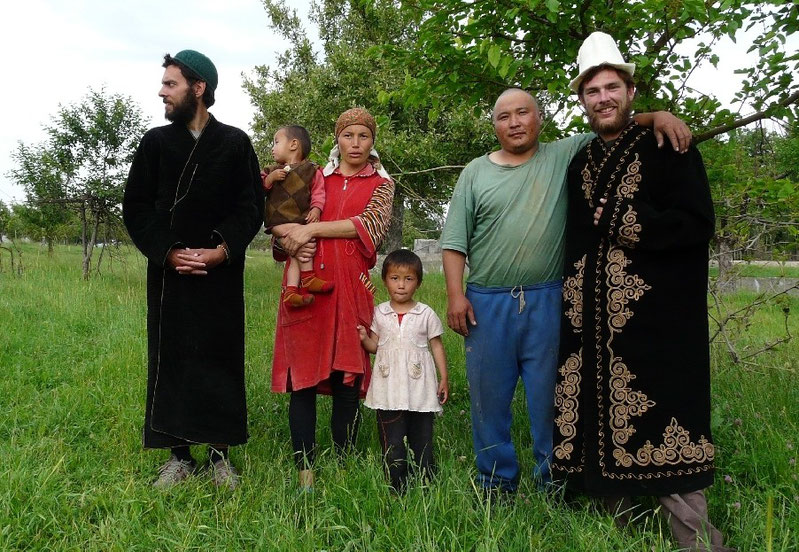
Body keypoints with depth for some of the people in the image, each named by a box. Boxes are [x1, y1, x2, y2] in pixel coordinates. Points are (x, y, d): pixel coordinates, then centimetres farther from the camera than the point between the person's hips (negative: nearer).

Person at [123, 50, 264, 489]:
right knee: (170, 358, 3)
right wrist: (168, 252, -8)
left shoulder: (235, 143, 4)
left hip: (222, 272, -1)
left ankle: (220, 453, 12)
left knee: (220, 357, 1)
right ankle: (178, 454, 14)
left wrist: (223, 250, -13)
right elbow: (135, 208, 5)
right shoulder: (155, 142, 8)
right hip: (168, 270, 2)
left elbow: (251, 206, 1)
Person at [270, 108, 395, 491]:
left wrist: (310, 229, -10)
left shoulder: (381, 184, 13)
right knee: (302, 377, -2)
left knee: (347, 380, 2)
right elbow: (278, 222, 15)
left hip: (351, 288, -1)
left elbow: (368, 225, -7)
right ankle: (305, 471, 5)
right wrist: (293, 241, -8)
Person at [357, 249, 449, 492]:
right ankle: (397, 489, 16)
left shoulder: (426, 314, -1)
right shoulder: (379, 313, 4)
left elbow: (437, 346, 6)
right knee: (392, 444, 5)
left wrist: (444, 379, 3)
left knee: (422, 442, 8)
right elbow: (375, 346, 11)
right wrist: (364, 338, -10)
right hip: (389, 391, 1)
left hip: (420, 391, -1)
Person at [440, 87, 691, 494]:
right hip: (487, 304, 1)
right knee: (489, 398, 9)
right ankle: (496, 484, 24)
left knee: (551, 397, 7)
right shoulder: (475, 173, 9)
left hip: (548, 303, -1)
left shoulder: (565, 156, 7)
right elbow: (455, 241, 5)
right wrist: (455, 294, -4)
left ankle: (554, 483, 22)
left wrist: (658, 117, -13)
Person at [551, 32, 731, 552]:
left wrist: (624, 223, -10)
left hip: (654, 320, -5)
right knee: (604, 420, 8)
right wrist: (572, 301, 12)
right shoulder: (579, 164, 16)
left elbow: (698, 224, -9)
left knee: (662, 426, -6)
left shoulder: (668, 149, 0)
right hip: (594, 323, 5)